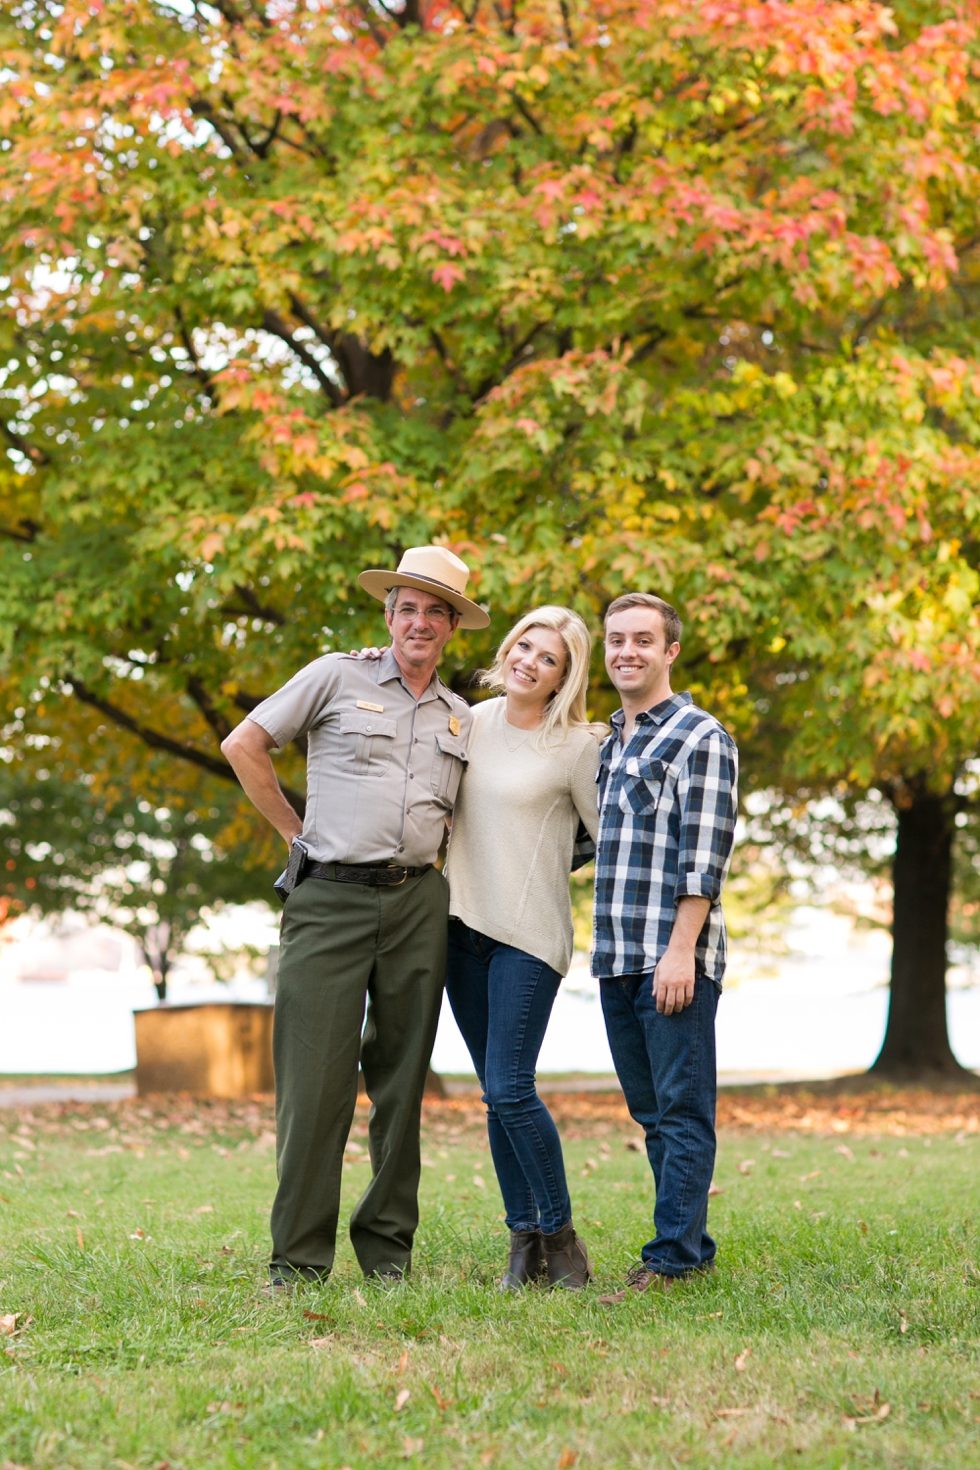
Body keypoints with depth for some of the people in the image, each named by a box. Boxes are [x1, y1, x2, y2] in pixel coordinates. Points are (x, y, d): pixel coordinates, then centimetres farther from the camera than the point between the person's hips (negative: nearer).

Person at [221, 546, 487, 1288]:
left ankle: (387, 1246, 15)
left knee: (402, 1079, 6)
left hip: (418, 903, 4)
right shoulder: (338, 677, 4)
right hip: (331, 899, -4)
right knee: (314, 1079, -6)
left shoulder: (461, 719, 17)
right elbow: (244, 745, 4)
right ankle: (300, 1257, 0)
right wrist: (297, 831, 4)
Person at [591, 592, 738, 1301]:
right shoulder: (609, 743, 19)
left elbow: (703, 856, -13)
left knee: (682, 1109, -5)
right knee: (650, 1111, 10)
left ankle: (674, 1258, -5)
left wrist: (680, 950, -19)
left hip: (676, 956, -8)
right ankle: (691, 1244, 17)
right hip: (616, 957, 8)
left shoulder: (700, 737, -6)